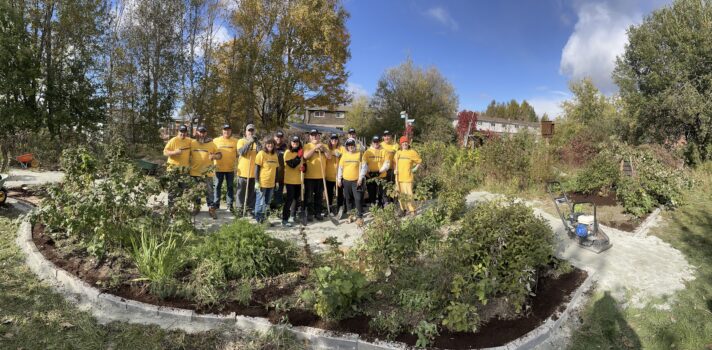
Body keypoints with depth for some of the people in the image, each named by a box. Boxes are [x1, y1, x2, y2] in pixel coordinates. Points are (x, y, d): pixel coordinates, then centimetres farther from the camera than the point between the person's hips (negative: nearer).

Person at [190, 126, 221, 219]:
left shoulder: (211, 144, -1)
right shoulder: (192, 143, 3)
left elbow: (219, 155, 2)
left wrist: (214, 156, -18)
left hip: (207, 173, -2)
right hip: (195, 172, 2)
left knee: (209, 191, -1)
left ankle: (211, 209, 5)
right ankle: (197, 207, 27)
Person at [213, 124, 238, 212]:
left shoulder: (235, 141, 2)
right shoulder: (216, 140, 3)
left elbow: (238, 154, 5)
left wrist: (236, 163, -2)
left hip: (230, 168, 0)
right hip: (219, 168, 0)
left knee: (230, 187, 7)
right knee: (218, 186, 6)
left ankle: (230, 204, 14)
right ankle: (216, 204, 15)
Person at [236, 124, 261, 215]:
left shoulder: (256, 142, 8)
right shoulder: (241, 141, 1)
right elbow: (241, 152, -16)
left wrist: (256, 141, -19)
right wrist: (249, 142, -22)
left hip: (254, 172, 2)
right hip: (243, 171, -2)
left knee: (252, 192, 9)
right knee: (241, 191, 4)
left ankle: (251, 208, 17)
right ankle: (239, 208, 12)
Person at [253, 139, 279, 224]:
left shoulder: (275, 155, 8)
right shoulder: (261, 153, -9)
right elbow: (257, 168, -12)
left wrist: (276, 182, 14)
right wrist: (257, 182, -16)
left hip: (271, 183, 6)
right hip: (262, 183, -6)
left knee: (267, 202, 16)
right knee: (260, 202, 2)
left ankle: (262, 217, 30)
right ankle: (258, 219, 15)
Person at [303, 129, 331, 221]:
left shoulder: (324, 146, 11)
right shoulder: (307, 146, 1)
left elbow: (329, 157, -1)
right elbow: (306, 156, -17)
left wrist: (323, 148, -14)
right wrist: (315, 148, -19)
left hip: (321, 176, 3)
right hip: (309, 176, -3)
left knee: (319, 196, 9)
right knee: (309, 196, 1)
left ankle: (318, 213, 17)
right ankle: (310, 213, 10)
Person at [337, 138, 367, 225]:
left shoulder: (359, 154, -2)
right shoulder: (344, 155, 6)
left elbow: (364, 167, -4)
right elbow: (340, 168, 9)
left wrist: (360, 178, -11)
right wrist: (339, 179, 5)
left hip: (357, 181, -3)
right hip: (346, 181, 4)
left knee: (358, 199, -9)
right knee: (348, 199, 12)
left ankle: (359, 217, -4)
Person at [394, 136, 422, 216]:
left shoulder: (412, 152, 1)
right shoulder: (398, 153, 12)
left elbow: (419, 161, 10)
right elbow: (395, 162, 23)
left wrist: (415, 168, 1)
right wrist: (395, 169, 10)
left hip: (408, 177, -4)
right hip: (399, 177, 4)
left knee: (409, 194, -11)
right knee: (400, 194, 8)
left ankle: (412, 211, -3)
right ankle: (403, 209, 20)